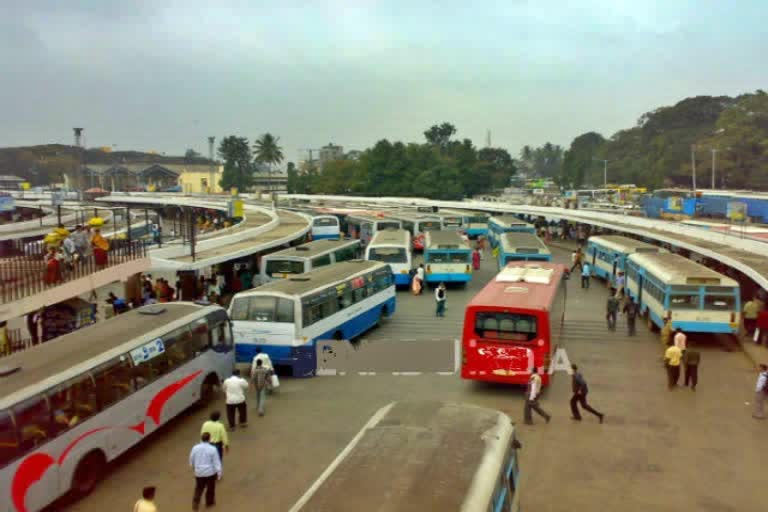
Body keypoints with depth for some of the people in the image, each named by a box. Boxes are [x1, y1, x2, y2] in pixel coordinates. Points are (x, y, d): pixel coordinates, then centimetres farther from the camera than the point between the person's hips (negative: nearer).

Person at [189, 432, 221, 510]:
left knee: (199, 488, 17)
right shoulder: (212, 449, -17)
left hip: (199, 472, 2)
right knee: (210, 488, 18)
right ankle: (209, 502, 33)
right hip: (210, 472, -2)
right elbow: (216, 462, -13)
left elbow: (191, 460, 6)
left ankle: (195, 503, 6)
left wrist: (193, 468, 25)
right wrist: (219, 473, -6)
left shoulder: (195, 448, -7)